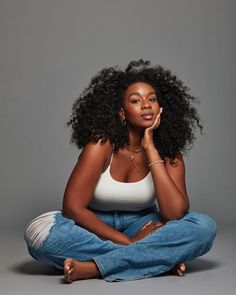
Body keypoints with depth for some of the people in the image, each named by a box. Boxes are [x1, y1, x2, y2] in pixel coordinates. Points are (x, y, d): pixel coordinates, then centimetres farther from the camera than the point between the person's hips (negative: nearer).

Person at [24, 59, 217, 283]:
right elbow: (73, 208, -23)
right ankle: (158, 258, -27)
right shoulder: (101, 145, -19)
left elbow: (175, 213, -25)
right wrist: (130, 242, -27)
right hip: (96, 226, -1)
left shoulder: (168, 153, -10)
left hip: (141, 224, 2)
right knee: (40, 232, -32)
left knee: (204, 227, -24)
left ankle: (94, 267, -30)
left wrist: (150, 149, -26)